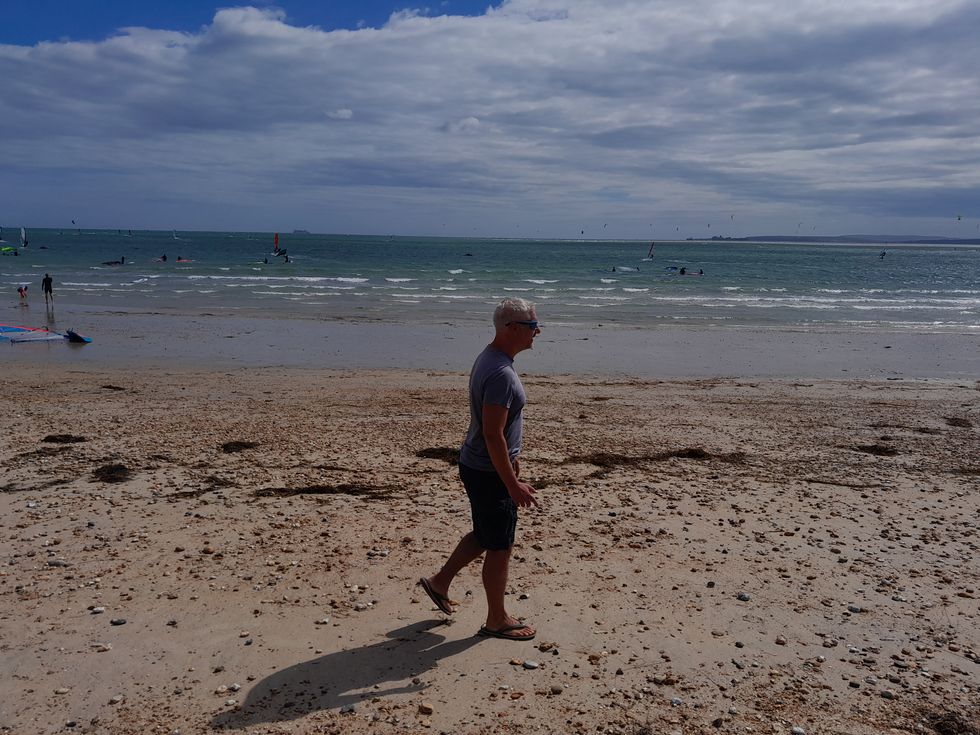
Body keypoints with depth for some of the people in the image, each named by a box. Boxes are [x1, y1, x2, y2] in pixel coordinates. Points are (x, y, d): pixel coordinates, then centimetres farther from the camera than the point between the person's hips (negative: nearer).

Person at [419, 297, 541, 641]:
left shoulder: (489, 359, 7)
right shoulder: (501, 373, -25)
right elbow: (492, 434, -27)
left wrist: (512, 460, 24)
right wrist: (513, 484, -23)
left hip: (477, 466, 10)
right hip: (490, 473, -10)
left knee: (483, 536, 25)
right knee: (500, 548, 6)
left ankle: (440, 582, 38)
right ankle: (497, 620, 22)